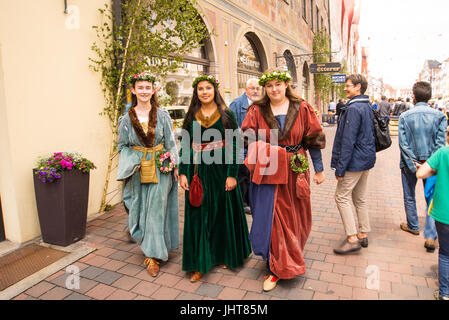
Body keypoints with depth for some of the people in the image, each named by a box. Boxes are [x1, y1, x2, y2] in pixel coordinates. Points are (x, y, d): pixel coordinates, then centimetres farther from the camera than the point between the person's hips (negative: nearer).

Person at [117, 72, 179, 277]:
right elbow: (122, 146, 8)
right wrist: (132, 162, -8)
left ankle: (154, 254, 8)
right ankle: (153, 250, 27)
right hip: (138, 171, 2)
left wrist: (174, 166, -4)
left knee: (156, 209, -1)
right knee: (141, 210, 7)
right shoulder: (127, 118, 4)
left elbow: (171, 143, 3)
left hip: (160, 168, -1)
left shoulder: (162, 115, 1)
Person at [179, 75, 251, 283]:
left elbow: (233, 145, -5)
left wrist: (232, 174, -12)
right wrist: (183, 172, -1)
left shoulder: (226, 114, -1)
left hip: (221, 169, -2)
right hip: (198, 171, 2)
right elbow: (185, 146, 7)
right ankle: (200, 264, 18)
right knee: (198, 215, 5)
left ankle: (224, 255, 31)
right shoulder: (191, 116, 7)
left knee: (223, 212, 8)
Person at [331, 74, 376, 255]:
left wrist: (340, 168, -20)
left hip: (354, 162, -10)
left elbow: (348, 141, -22)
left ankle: (353, 239, 0)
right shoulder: (368, 107, 13)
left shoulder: (353, 108, -18)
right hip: (366, 160, 10)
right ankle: (363, 235, 26)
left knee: (342, 197, -2)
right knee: (360, 198, 16)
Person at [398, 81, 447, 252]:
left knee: (409, 197, 16)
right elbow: (440, 142, -9)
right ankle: (430, 236, 0)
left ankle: (413, 226, 33)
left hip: (410, 163, -1)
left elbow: (403, 143, -12)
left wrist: (413, 165, -10)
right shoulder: (439, 116, -5)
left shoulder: (405, 116, -8)